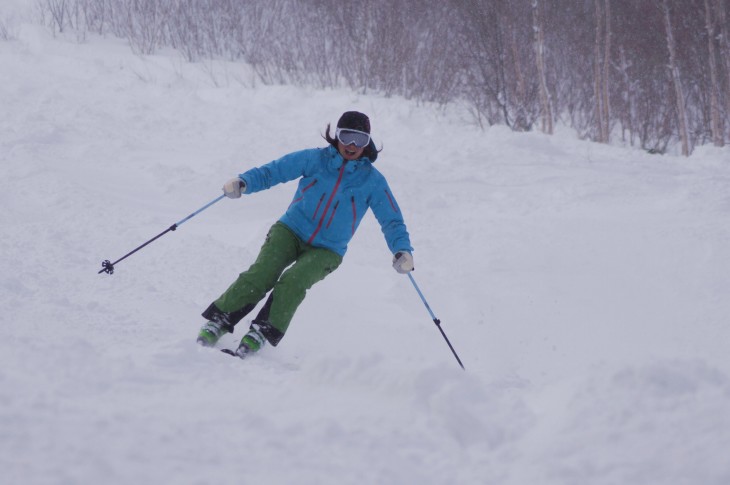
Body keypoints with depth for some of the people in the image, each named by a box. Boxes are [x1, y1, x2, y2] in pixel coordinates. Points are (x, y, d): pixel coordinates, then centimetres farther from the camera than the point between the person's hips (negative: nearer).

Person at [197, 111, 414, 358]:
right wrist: (243, 182, -18)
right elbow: (273, 171, 1)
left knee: (293, 282, -29)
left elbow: (392, 221, 2)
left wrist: (402, 250, -16)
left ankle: (262, 333, -26)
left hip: (326, 250, 0)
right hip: (290, 230, 0)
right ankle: (217, 322, -17)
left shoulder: (373, 181, -2)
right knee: (261, 274, -23)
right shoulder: (315, 159, -1)